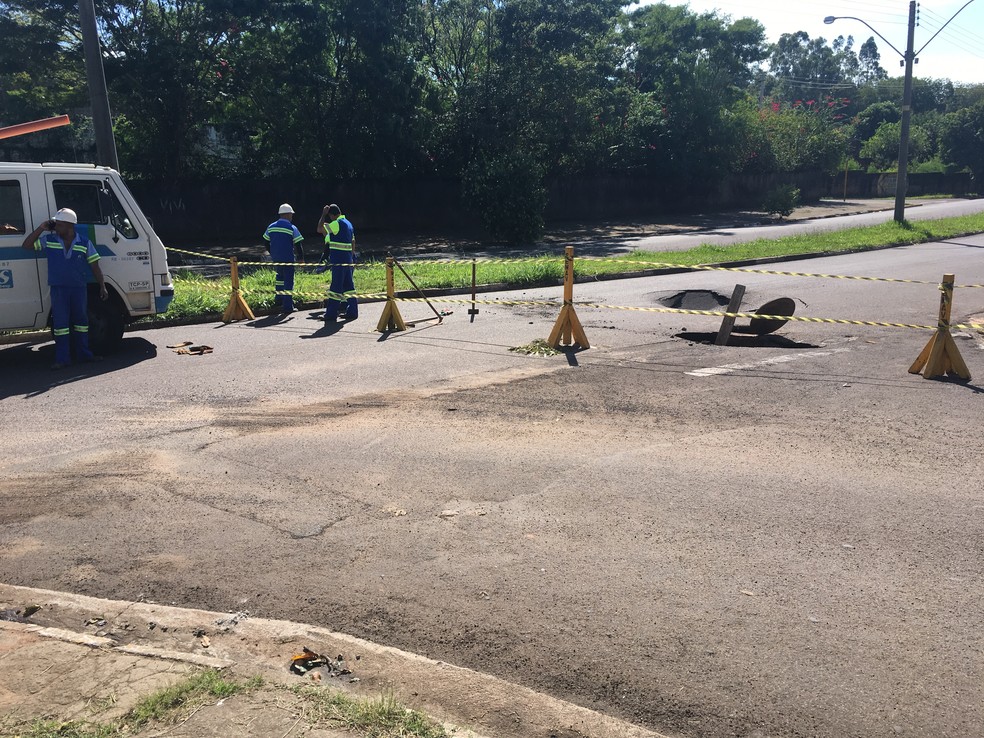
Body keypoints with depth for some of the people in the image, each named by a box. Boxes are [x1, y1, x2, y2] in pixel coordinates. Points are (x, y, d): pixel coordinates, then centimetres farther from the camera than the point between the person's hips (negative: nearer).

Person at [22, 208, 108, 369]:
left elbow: (95, 266, 2)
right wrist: (41, 228, -3)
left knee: (81, 320, 9)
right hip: (58, 289, 0)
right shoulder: (48, 240, 4)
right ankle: (62, 358, 0)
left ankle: (83, 354, 20)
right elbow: (27, 245, 5)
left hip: (79, 288, 0)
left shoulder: (84, 243, 0)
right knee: (60, 322, -2)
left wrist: (102, 286, -2)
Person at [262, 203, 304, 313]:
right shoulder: (292, 228, -10)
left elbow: (267, 243, 13)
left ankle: (279, 298, 28)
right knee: (288, 280, -1)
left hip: (275, 258, 6)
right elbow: (298, 244, -9)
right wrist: (301, 258, 3)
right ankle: (287, 305, -2)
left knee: (280, 275, 27)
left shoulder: (271, 227, 6)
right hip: (288, 258, -5)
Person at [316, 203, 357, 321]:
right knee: (348, 285, 12)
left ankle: (331, 314, -3)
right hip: (348, 260, 9)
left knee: (336, 286, -6)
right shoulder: (348, 223, 16)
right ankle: (352, 312, 14)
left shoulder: (337, 223, -13)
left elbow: (320, 229, -14)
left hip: (338, 260, -9)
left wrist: (323, 214, -5)